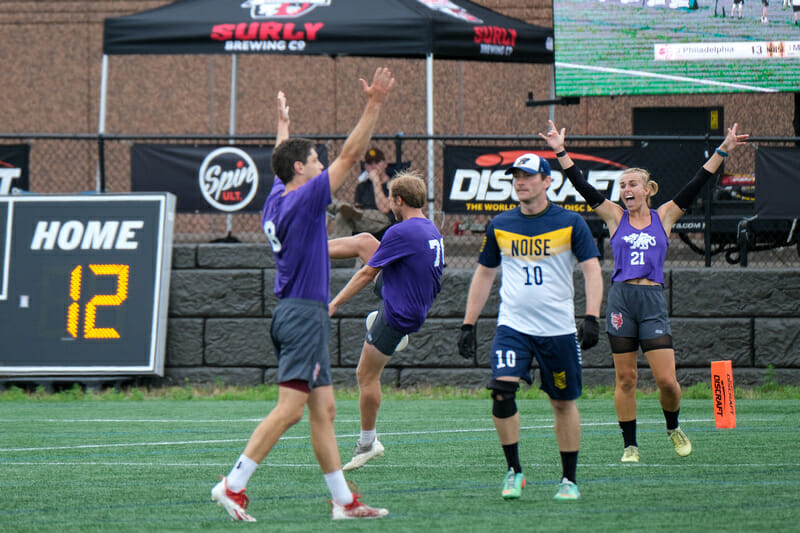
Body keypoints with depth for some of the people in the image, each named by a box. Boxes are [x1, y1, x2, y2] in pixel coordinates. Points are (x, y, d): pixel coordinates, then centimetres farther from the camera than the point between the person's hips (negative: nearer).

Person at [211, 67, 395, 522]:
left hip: (294, 312, 10)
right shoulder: (305, 199, -12)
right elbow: (350, 156, -15)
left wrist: (283, 127, 50)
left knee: (323, 410, 8)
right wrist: (374, 106, -14)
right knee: (290, 409, -12)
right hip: (304, 312, -10)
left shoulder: (277, 200, 11)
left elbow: (282, 165, 34)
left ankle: (344, 500, 8)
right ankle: (234, 486, -15)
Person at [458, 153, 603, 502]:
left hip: (558, 329, -1)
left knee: (564, 402, 5)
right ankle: (513, 471, -5)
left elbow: (592, 270, -5)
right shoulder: (500, 226, 6)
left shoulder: (570, 223, -2)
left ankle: (569, 479, 17)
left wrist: (591, 319, -17)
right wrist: (468, 324, 12)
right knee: (502, 391, -18)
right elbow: (484, 274, 16)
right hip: (512, 326, 1)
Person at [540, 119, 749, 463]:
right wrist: (561, 152, -3)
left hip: (653, 300, 0)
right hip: (621, 298, 0)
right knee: (625, 379, 3)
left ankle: (673, 428, 21)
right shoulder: (615, 216, 7)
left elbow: (695, 185, 6)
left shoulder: (664, 217, 8)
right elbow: (582, 187, 3)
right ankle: (630, 445, 12)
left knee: (667, 380, -6)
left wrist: (722, 152, 2)